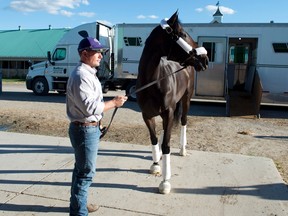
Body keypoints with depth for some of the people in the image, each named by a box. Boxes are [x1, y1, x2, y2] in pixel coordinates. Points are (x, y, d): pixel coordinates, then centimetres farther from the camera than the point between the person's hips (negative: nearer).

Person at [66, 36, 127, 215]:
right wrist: (114, 103, -18)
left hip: (90, 128, 11)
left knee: (82, 169, 22)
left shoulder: (89, 73, 13)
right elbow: (90, 107, -27)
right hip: (85, 129, -11)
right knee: (86, 172, 0)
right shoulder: (81, 76, -21)